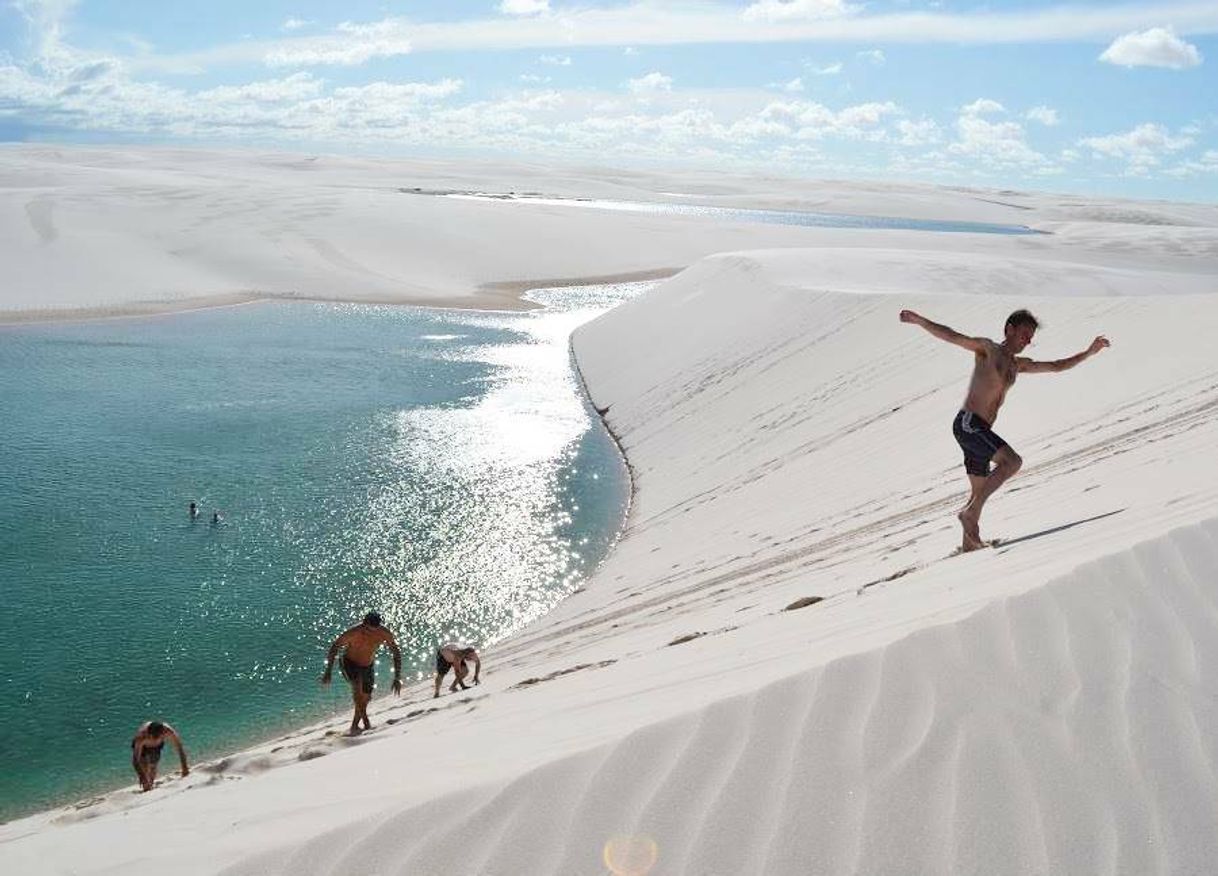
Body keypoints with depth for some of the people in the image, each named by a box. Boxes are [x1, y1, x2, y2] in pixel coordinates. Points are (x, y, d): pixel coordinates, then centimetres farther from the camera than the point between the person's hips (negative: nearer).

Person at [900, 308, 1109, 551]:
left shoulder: (1019, 365, 22)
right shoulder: (988, 348, -1)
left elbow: (1056, 366, 31)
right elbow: (951, 336, -11)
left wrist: (1089, 352, 26)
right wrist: (919, 320, -21)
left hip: (979, 431, 9)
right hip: (968, 423, -9)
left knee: (979, 492, 10)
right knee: (1012, 461, -22)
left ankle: (968, 545, 15)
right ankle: (971, 513, -21)